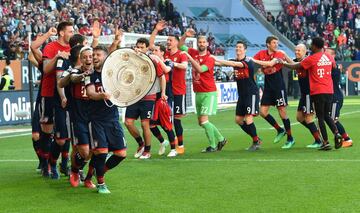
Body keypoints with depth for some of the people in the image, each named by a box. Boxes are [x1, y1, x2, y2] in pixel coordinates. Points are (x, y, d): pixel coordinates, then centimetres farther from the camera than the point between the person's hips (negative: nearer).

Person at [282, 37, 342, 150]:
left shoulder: (311, 59, -8)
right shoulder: (329, 57, 7)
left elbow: (295, 66, -2)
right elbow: (333, 66, 28)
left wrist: (284, 63, 14)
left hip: (318, 92, -5)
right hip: (329, 90, 5)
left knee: (320, 117, 1)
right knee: (327, 115, 17)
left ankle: (325, 142, -3)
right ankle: (336, 133, -6)